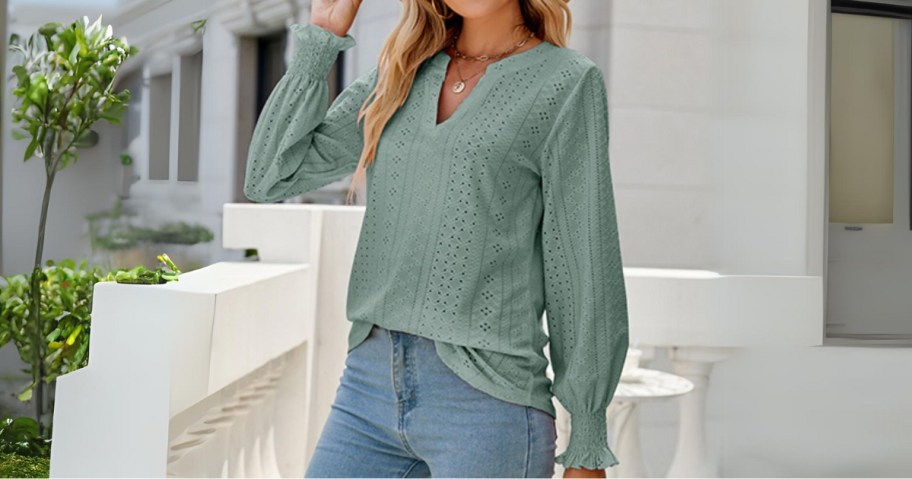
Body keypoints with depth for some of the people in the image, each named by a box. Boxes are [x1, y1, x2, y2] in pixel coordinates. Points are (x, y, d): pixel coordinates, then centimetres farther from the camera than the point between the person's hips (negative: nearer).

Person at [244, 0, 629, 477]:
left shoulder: (567, 82, -2)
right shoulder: (399, 72, 12)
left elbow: (585, 268, -3)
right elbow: (271, 178, 8)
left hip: (487, 401, -5)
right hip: (370, 380, 5)